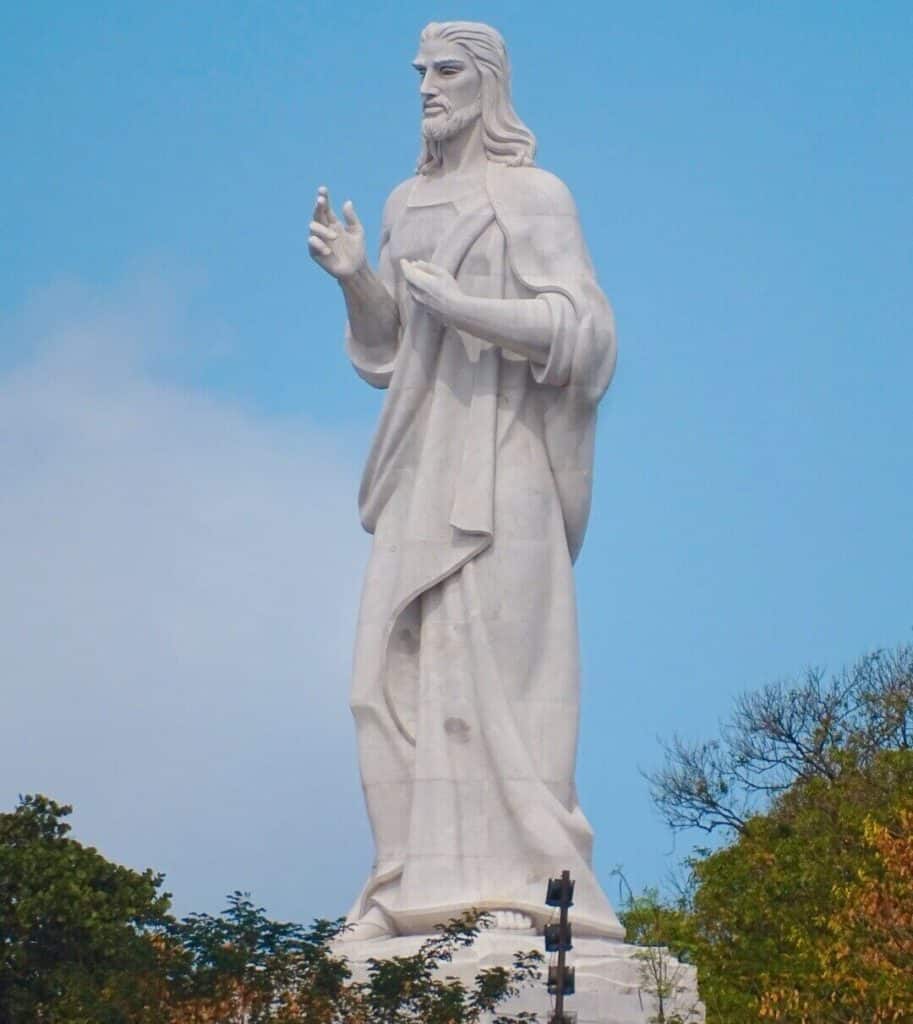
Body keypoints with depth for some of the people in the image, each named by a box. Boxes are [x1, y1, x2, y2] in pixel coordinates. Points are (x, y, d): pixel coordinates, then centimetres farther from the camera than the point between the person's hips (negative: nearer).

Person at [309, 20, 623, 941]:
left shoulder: (533, 197, -2)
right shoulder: (409, 203, 18)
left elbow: (577, 327, -11)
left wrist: (458, 306, -19)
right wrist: (354, 277, 1)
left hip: (498, 457, -7)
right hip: (423, 460, 7)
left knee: (496, 657, -11)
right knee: (404, 667, -1)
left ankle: (528, 880, -10)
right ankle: (428, 883, -1)